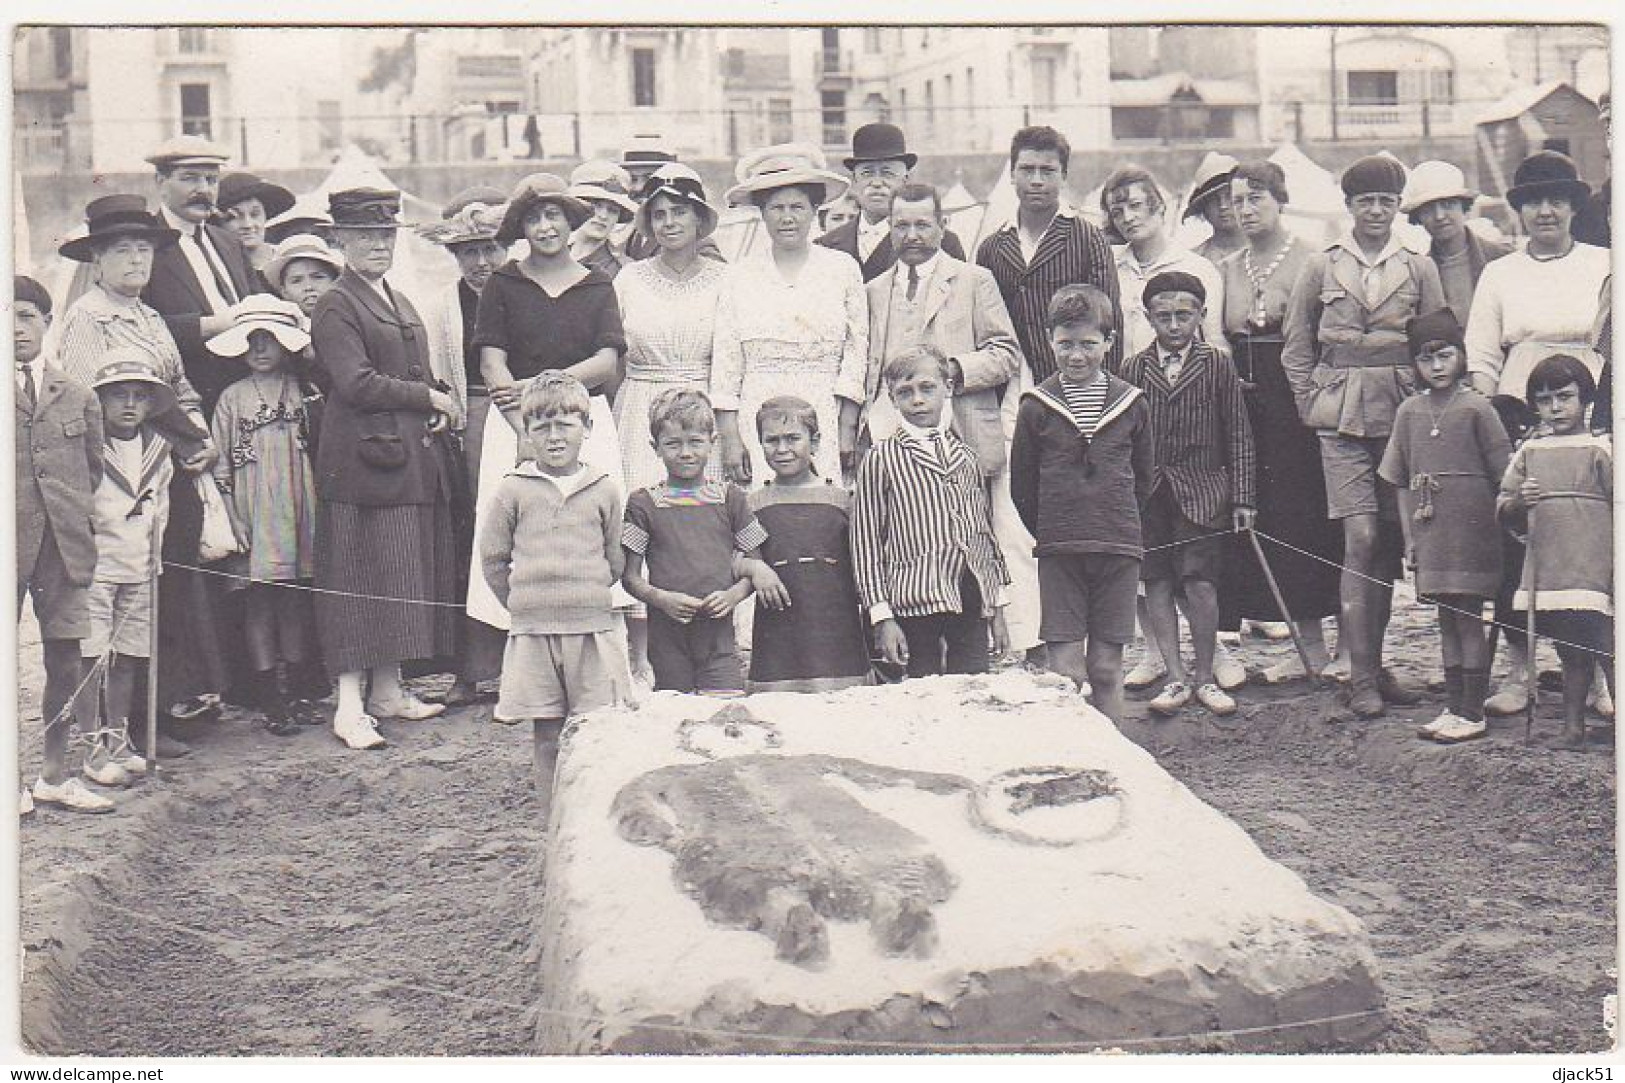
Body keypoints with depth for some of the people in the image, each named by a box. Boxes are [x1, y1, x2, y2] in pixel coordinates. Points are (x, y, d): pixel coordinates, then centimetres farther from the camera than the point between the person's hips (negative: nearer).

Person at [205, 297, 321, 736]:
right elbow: (220, 465, 0)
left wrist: (317, 514, 8)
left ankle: (291, 693, 15)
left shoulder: (301, 392, 10)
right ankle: (269, 699, 5)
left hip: (298, 517, 3)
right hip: (254, 523, -3)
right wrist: (232, 524, -7)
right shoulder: (233, 397, 3)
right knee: (259, 605, -1)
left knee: (296, 603, 6)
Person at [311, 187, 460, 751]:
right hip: (364, 459, -8)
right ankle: (350, 705, -4)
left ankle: (388, 689, 18)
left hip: (415, 459, 8)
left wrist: (437, 412, 6)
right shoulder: (336, 307, -6)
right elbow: (357, 383, -17)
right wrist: (431, 399, -11)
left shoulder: (399, 302, 21)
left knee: (407, 578, 9)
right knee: (359, 579, -7)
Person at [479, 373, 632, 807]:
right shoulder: (514, 489, 4)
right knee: (546, 737, 5)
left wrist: (584, 594, 8)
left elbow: (617, 560, 11)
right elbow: (492, 558, 9)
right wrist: (524, 603, 8)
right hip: (533, 631, 0)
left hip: (592, 628, 0)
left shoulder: (605, 490, 5)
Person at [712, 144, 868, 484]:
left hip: (826, 417, 0)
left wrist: (847, 428, -5)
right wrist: (729, 438, -2)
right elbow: (725, 364, 6)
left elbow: (856, 352, 4)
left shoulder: (842, 269, 7)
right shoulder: (740, 276, 8)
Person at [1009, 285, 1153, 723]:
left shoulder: (1132, 403, 4)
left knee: (1106, 669, 7)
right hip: (1058, 553, -1)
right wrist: (1048, 532, 8)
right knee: (1065, 672, -5)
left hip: (1118, 549, 1)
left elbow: (1144, 475, 15)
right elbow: (1021, 485, 7)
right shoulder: (1036, 407, -1)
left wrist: (1119, 523, 12)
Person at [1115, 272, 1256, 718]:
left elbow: (1238, 436, 5)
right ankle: (1175, 676, 10)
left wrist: (1243, 498, 1)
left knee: (1200, 583, -7)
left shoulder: (1217, 366, 3)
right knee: (1157, 584, 3)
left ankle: (1205, 676, 6)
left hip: (1201, 492, -2)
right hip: (1146, 494, 2)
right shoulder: (1132, 370, 6)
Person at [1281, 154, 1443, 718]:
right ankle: (1361, 675, -6)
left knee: (1390, 542, 3)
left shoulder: (1420, 268, 9)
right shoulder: (1322, 267, 7)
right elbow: (1296, 348, 11)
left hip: (1402, 414, 2)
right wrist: (1314, 406, 3)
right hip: (1343, 421, -2)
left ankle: (1373, 663, 15)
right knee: (1361, 537, -11)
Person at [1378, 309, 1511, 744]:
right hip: (1430, 529, 5)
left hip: (1469, 528, -5)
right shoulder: (1409, 411, 9)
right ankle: (1453, 707, 18)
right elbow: (1402, 482, 11)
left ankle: (1473, 713, 4)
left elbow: (1503, 474, -2)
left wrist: (1500, 523, -6)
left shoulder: (1475, 407, -4)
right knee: (1447, 620, 11)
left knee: (1468, 618, -2)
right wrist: (1409, 536, 8)